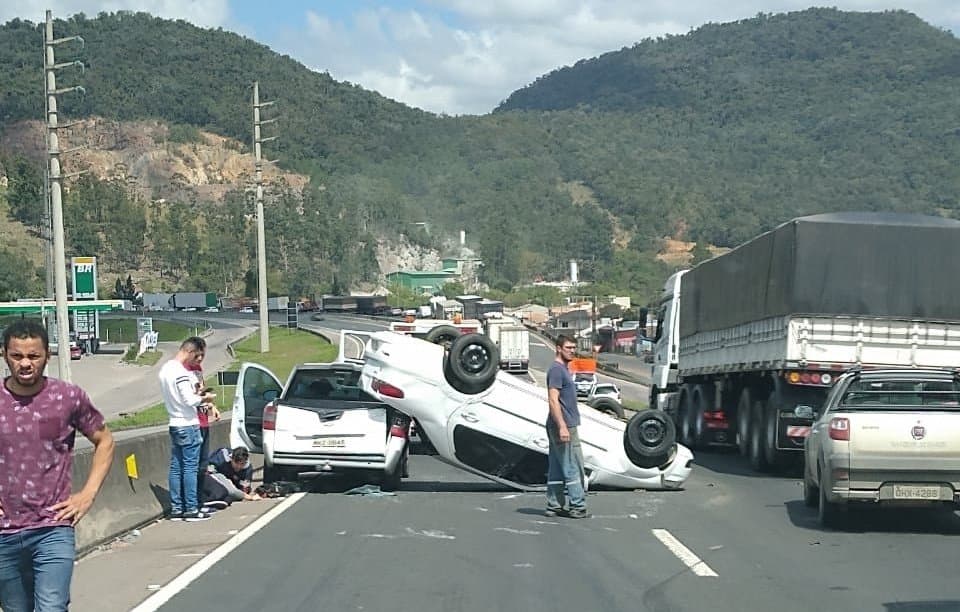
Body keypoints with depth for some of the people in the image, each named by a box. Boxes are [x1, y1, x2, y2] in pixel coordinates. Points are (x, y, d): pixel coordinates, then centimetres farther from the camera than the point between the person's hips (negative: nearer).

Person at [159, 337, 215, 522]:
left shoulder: (166, 369, 12)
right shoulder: (181, 373, -18)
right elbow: (190, 400, -22)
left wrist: (197, 394, 10)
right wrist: (205, 398, -5)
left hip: (174, 425, 9)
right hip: (188, 425, -9)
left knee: (176, 468, 9)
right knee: (190, 468, -4)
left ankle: (176, 509, 12)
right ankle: (191, 509, -2)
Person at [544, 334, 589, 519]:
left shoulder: (563, 369, 18)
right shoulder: (556, 369, -13)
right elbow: (553, 400, -20)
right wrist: (562, 426, -24)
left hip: (565, 426, 10)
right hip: (563, 426, -10)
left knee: (557, 469, 9)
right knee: (573, 467, -6)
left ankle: (554, 506, 12)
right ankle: (578, 506, -3)